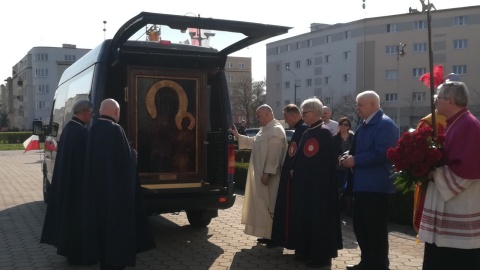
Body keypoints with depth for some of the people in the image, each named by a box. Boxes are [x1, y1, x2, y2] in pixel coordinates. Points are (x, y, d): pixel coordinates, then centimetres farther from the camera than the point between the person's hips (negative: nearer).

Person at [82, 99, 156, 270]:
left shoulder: (93, 130, 4)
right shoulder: (115, 130, -17)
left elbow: (91, 161, 11)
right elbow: (126, 158, -16)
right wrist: (134, 155, 5)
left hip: (97, 187, 7)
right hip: (116, 188, -7)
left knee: (102, 221, 17)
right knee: (116, 224, 3)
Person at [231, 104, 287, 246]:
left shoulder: (276, 130, -18)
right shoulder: (265, 129, 14)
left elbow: (274, 155, -23)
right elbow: (253, 143, 25)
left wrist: (267, 173, -24)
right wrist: (238, 136, 19)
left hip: (268, 176, -10)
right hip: (260, 174, 10)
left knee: (270, 205, -3)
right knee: (263, 205, 15)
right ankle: (268, 234, 24)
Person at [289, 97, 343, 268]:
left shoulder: (324, 133, -12)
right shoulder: (307, 133, 12)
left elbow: (326, 162, -16)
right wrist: (294, 171, 5)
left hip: (318, 184, -8)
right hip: (304, 183, 9)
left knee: (318, 218, -1)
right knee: (304, 216, 13)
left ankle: (321, 255, 9)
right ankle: (307, 250, 25)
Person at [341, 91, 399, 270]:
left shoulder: (385, 124, -13)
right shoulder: (363, 124, 16)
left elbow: (381, 153, -24)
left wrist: (355, 160, -17)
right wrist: (349, 156, 1)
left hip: (376, 185, -10)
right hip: (362, 184, 10)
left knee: (376, 229, 0)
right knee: (360, 226, 15)